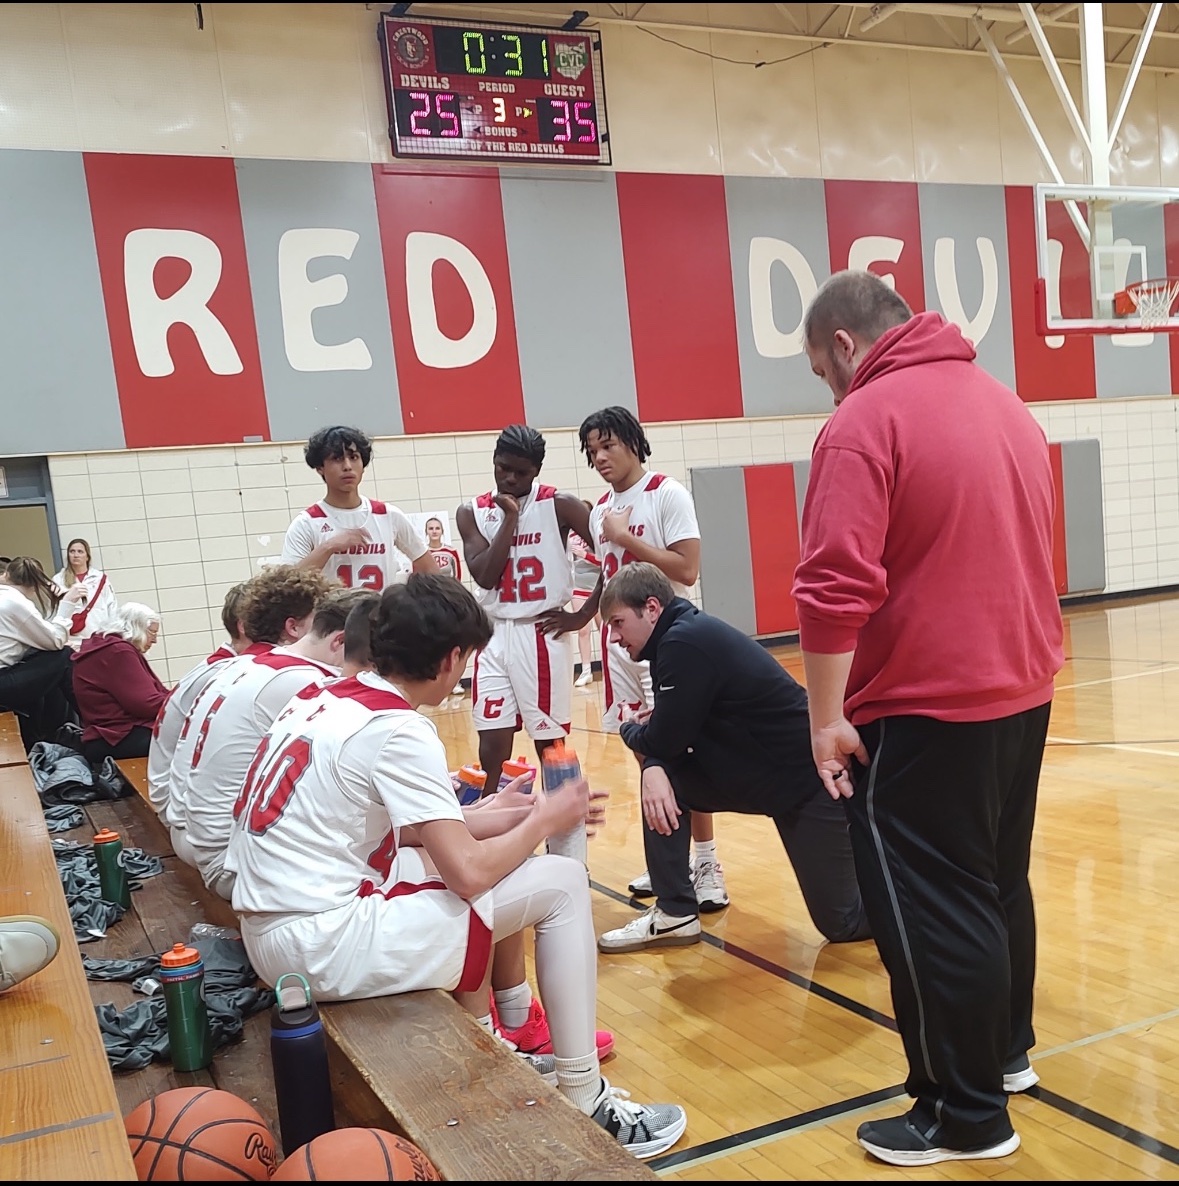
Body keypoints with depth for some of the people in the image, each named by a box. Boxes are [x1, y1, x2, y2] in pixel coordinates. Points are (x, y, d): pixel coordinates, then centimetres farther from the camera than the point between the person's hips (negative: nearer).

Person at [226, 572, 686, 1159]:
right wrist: (544, 821, -2)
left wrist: (514, 816, 14)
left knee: (464, 851, 24)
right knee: (562, 884, -4)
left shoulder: (332, 699, 9)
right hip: (323, 947, -9)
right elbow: (469, 872, -19)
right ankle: (585, 1102, 7)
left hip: (272, 929, 9)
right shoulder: (397, 728, -17)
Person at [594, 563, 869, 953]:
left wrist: (630, 730, 2)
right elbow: (671, 738, 7)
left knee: (843, 923, -1)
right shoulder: (683, 636, 6)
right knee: (660, 778, -1)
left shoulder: (686, 643, -23)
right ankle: (675, 915, 7)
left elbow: (666, 740, -20)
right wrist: (652, 767, -16)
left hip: (811, 781, -9)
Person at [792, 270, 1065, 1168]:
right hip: (1022, 690, 9)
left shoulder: (865, 421, -14)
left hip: (925, 707, -9)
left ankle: (969, 1115, 15)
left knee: (931, 910, 3)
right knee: (998, 884, 22)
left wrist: (827, 715, -16)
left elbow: (837, 587, -22)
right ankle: (1008, 1050, 38)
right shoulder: (1007, 404, 12)